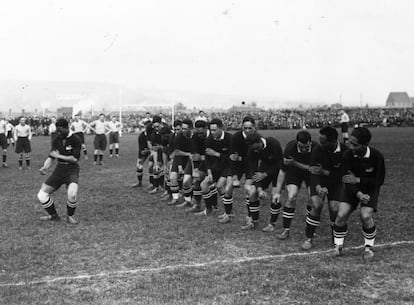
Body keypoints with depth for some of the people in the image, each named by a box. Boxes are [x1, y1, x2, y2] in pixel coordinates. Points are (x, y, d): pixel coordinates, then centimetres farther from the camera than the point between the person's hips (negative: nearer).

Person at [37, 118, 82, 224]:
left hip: (72, 169, -5)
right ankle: (53, 215, 19)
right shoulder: (57, 140, 7)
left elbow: (75, 158, -16)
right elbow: (51, 156, 12)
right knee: (41, 195, -3)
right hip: (59, 169, 6)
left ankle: (70, 216, -4)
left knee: (72, 193, -33)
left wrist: (59, 156, -12)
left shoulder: (75, 140, -8)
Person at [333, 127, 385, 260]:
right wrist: (358, 193, -32)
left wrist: (358, 180, -25)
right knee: (341, 215, -12)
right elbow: (347, 180, -16)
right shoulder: (348, 155, -20)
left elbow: (379, 181, -16)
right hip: (353, 189, 2)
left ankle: (368, 247, 5)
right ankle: (338, 246, 9)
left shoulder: (377, 156, -25)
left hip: (370, 189, -2)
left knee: (366, 216, -21)